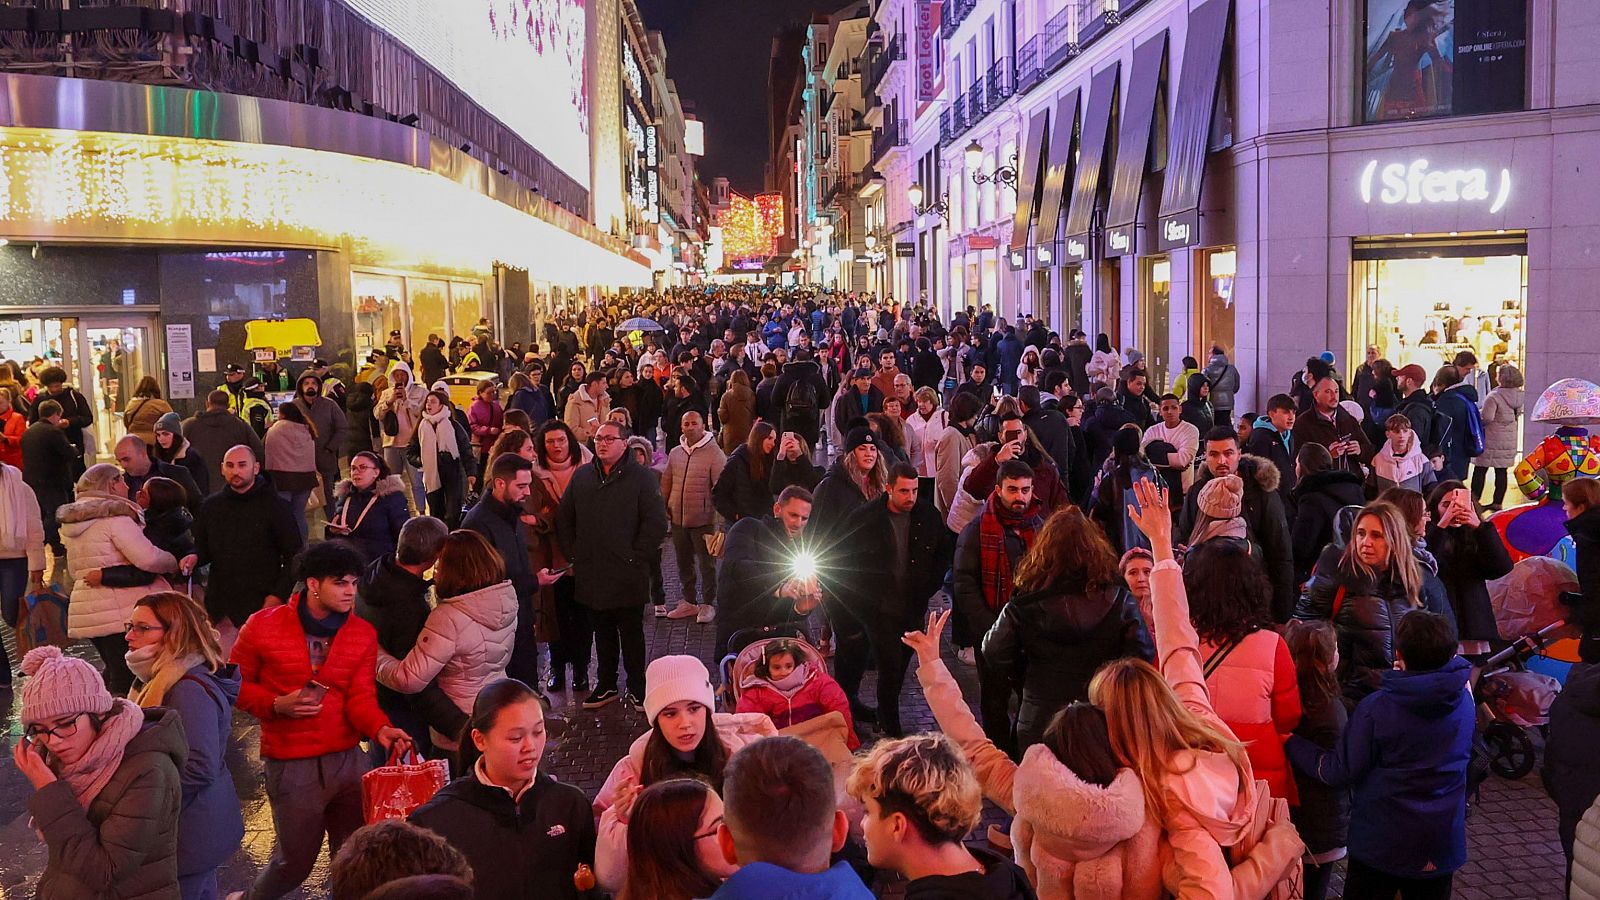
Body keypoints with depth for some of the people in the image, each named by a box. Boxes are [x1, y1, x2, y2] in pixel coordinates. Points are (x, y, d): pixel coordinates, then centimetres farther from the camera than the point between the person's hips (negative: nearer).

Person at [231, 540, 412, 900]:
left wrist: (380, 728, -28)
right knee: (295, 861, 13)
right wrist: (276, 704, -16)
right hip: (291, 765, -2)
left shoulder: (363, 634, -1)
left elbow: (360, 696, -8)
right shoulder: (263, 627, -8)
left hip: (348, 758, 3)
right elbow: (237, 683, 1)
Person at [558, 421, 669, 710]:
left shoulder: (642, 477, -5)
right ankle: (606, 685, 27)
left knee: (631, 632, 6)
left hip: (628, 575, -4)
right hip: (591, 575, 4)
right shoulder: (581, 476, 10)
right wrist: (574, 556, 8)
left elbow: (657, 524, -9)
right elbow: (564, 520, 17)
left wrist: (635, 556, -10)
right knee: (602, 631, 15)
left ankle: (636, 688, 18)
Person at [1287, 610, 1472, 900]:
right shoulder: (1465, 701, -7)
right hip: (1442, 841, 4)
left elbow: (1340, 772, -17)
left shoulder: (1376, 709, -23)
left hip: (1382, 843, -4)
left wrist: (1290, 744, -6)